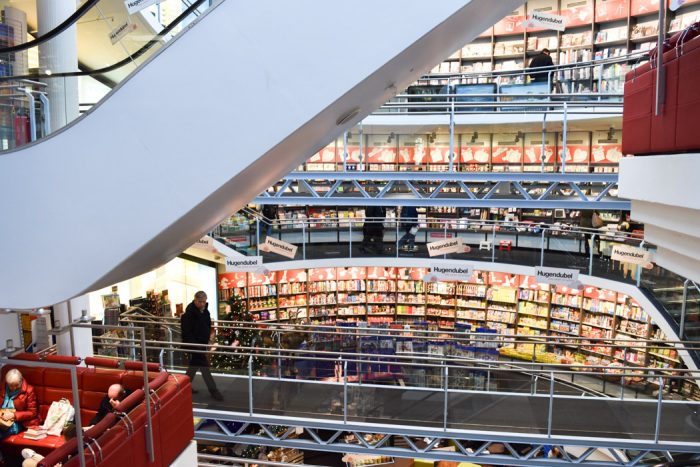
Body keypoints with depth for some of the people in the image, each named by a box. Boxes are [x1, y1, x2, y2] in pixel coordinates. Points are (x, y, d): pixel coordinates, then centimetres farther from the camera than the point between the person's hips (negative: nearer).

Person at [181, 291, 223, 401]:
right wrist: (194, 345, -23)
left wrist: (207, 339, 14)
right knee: (203, 366, -4)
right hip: (194, 344, -9)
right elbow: (186, 332, -22)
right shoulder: (189, 313, -22)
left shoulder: (205, 311, 4)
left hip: (202, 343, 9)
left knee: (194, 364, 19)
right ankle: (213, 390, 3)